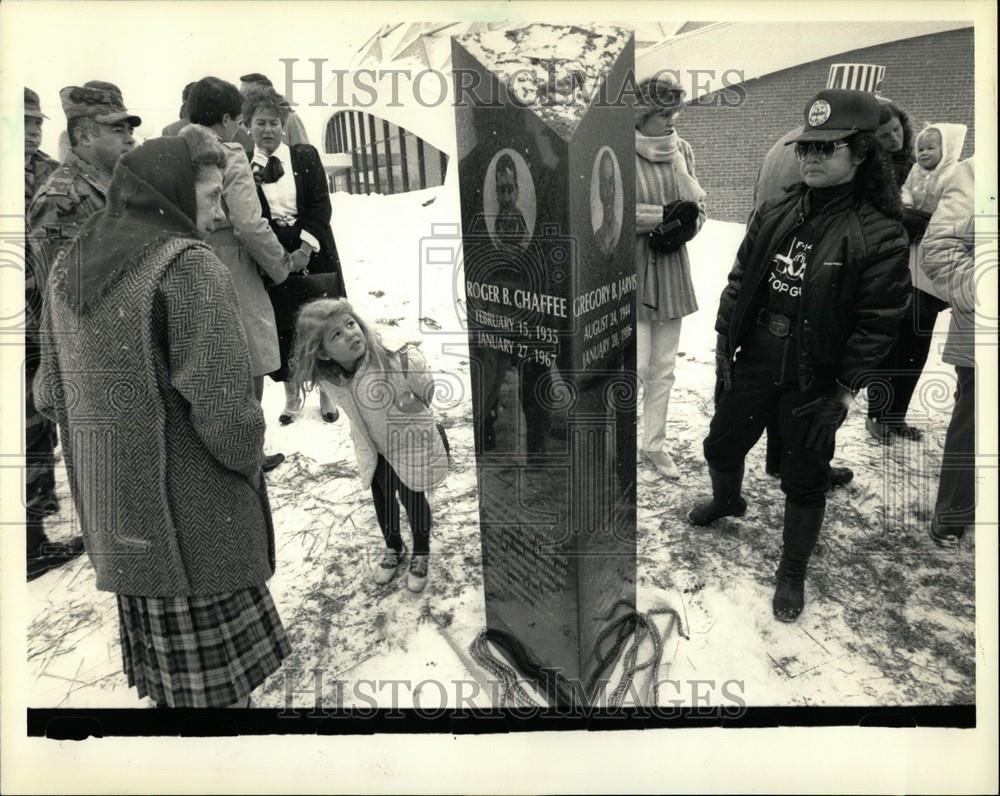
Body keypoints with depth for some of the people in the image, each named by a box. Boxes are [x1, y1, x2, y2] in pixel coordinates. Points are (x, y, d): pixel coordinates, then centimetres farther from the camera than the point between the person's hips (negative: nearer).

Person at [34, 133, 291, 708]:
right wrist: (247, 467, -2)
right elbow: (223, 403, -20)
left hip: (114, 520, 8)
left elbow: (50, 395, 13)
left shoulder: (68, 270, 8)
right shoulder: (190, 265, -15)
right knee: (217, 687, 6)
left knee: (167, 680, 21)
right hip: (195, 523, -7)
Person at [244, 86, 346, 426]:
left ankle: (326, 392, 19)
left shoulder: (306, 156, 3)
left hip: (313, 253, 0)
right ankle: (291, 394, 19)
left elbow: (321, 206, -3)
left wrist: (306, 246, -13)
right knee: (281, 329, 3)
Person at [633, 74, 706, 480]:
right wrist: (663, 215, -15)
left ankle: (653, 443, 27)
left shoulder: (682, 150, 6)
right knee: (638, 366, -6)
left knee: (663, 367, 11)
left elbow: (697, 205, 11)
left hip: (672, 271, 5)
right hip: (630, 270, -5)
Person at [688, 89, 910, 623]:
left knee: (804, 480, 8)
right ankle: (727, 501, 55)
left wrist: (847, 387, -14)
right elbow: (739, 280, 7)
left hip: (812, 383, -5)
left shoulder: (879, 234, -15)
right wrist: (724, 339, 3)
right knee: (721, 445, 22)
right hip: (752, 364, 5)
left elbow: (879, 320, -14)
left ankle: (792, 573, 29)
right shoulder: (774, 215, 1)